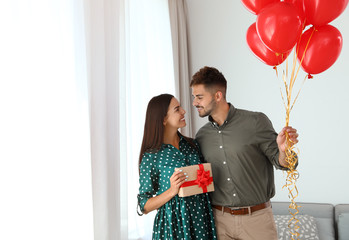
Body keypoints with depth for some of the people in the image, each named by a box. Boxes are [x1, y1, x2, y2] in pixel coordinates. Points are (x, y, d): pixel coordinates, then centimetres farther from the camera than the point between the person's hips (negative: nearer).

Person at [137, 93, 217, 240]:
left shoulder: (192, 145, 4)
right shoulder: (151, 156, -11)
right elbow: (144, 207, -9)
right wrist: (172, 191, -22)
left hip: (201, 220, 4)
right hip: (173, 225, -4)